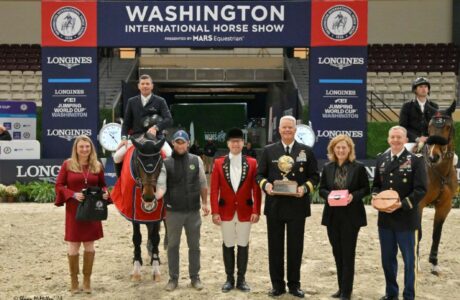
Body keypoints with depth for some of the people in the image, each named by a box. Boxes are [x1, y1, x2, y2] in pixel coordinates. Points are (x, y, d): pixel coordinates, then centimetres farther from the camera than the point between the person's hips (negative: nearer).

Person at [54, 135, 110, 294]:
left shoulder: (97, 166, 3)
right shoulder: (67, 164, -4)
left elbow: (102, 184, 12)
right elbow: (59, 185, -4)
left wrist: (105, 193, -11)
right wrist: (73, 194, -19)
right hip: (74, 210, -2)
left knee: (89, 245, 8)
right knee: (74, 246, 5)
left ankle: (87, 279, 21)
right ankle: (74, 279, 21)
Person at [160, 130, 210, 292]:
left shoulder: (196, 160, 2)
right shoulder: (166, 163, -4)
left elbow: (203, 184, 8)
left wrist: (205, 203, 5)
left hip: (193, 211, 2)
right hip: (173, 211, -1)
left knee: (194, 246, 10)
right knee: (173, 245, 8)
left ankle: (195, 277, 23)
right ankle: (173, 278, 21)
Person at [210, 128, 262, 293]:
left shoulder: (252, 163, 0)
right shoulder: (219, 163, 0)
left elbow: (256, 189, -2)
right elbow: (214, 190, -2)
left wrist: (256, 211, -8)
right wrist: (215, 212, -7)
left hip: (245, 211, 0)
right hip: (226, 211, 0)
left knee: (243, 245, 7)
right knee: (228, 245, 8)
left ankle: (241, 279, 17)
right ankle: (229, 279, 19)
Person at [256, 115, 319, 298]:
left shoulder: (306, 151, 5)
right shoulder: (269, 151, 6)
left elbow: (314, 176, 4)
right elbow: (259, 174, 6)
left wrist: (305, 187, -14)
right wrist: (265, 184, -15)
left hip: (297, 206, 0)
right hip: (275, 206, 1)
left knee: (295, 246, 7)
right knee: (275, 246, 7)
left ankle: (294, 284, 19)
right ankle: (277, 285, 17)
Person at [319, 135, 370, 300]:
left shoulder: (358, 167, -3)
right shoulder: (327, 168, 6)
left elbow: (366, 189, -1)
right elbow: (321, 189, 9)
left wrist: (353, 196, -19)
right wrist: (329, 195, -13)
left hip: (351, 216, -4)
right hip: (332, 215, 4)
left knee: (348, 253, -1)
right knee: (337, 253, 11)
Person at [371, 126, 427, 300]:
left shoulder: (415, 160, -6)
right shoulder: (381, 159, 10)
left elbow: (421, 189, -12)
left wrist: (402, 204, -23)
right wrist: (375, 196, -6)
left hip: (405, 219, -5)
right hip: (385, 218, 5)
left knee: (409, 260, 7)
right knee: (387, 259, 15)